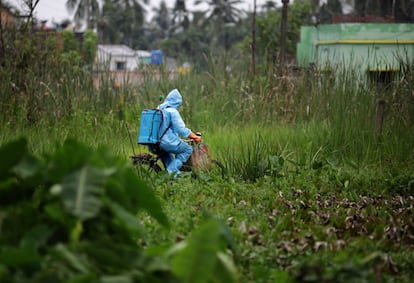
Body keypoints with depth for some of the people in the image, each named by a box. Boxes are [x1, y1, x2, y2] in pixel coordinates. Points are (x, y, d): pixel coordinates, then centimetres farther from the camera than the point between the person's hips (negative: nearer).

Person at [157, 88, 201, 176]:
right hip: (166, 141, -8)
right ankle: (172, 171, -6)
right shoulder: (173, 111, -8)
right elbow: (182, 129, -13)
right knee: (188, 149, 6)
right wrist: (195, 137, -2)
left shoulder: (159, 109, 16)